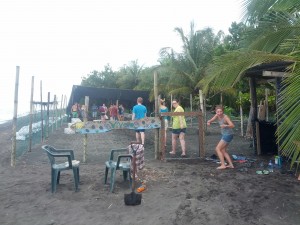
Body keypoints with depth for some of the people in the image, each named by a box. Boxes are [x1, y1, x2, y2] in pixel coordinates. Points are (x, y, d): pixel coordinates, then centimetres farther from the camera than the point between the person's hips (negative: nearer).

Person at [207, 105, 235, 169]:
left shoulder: (225, 117, -23)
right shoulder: (217, 115, -1)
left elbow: (232, 125, -32)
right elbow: (211, 120, -7)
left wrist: (225, 125, -51)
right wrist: (208, 122, -31)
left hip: (228, 135, -9)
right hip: (225, 135, 9)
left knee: (217, 149, -6)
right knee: (223, 151, 15)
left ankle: (223, 165, -2)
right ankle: (231, 165, 21)